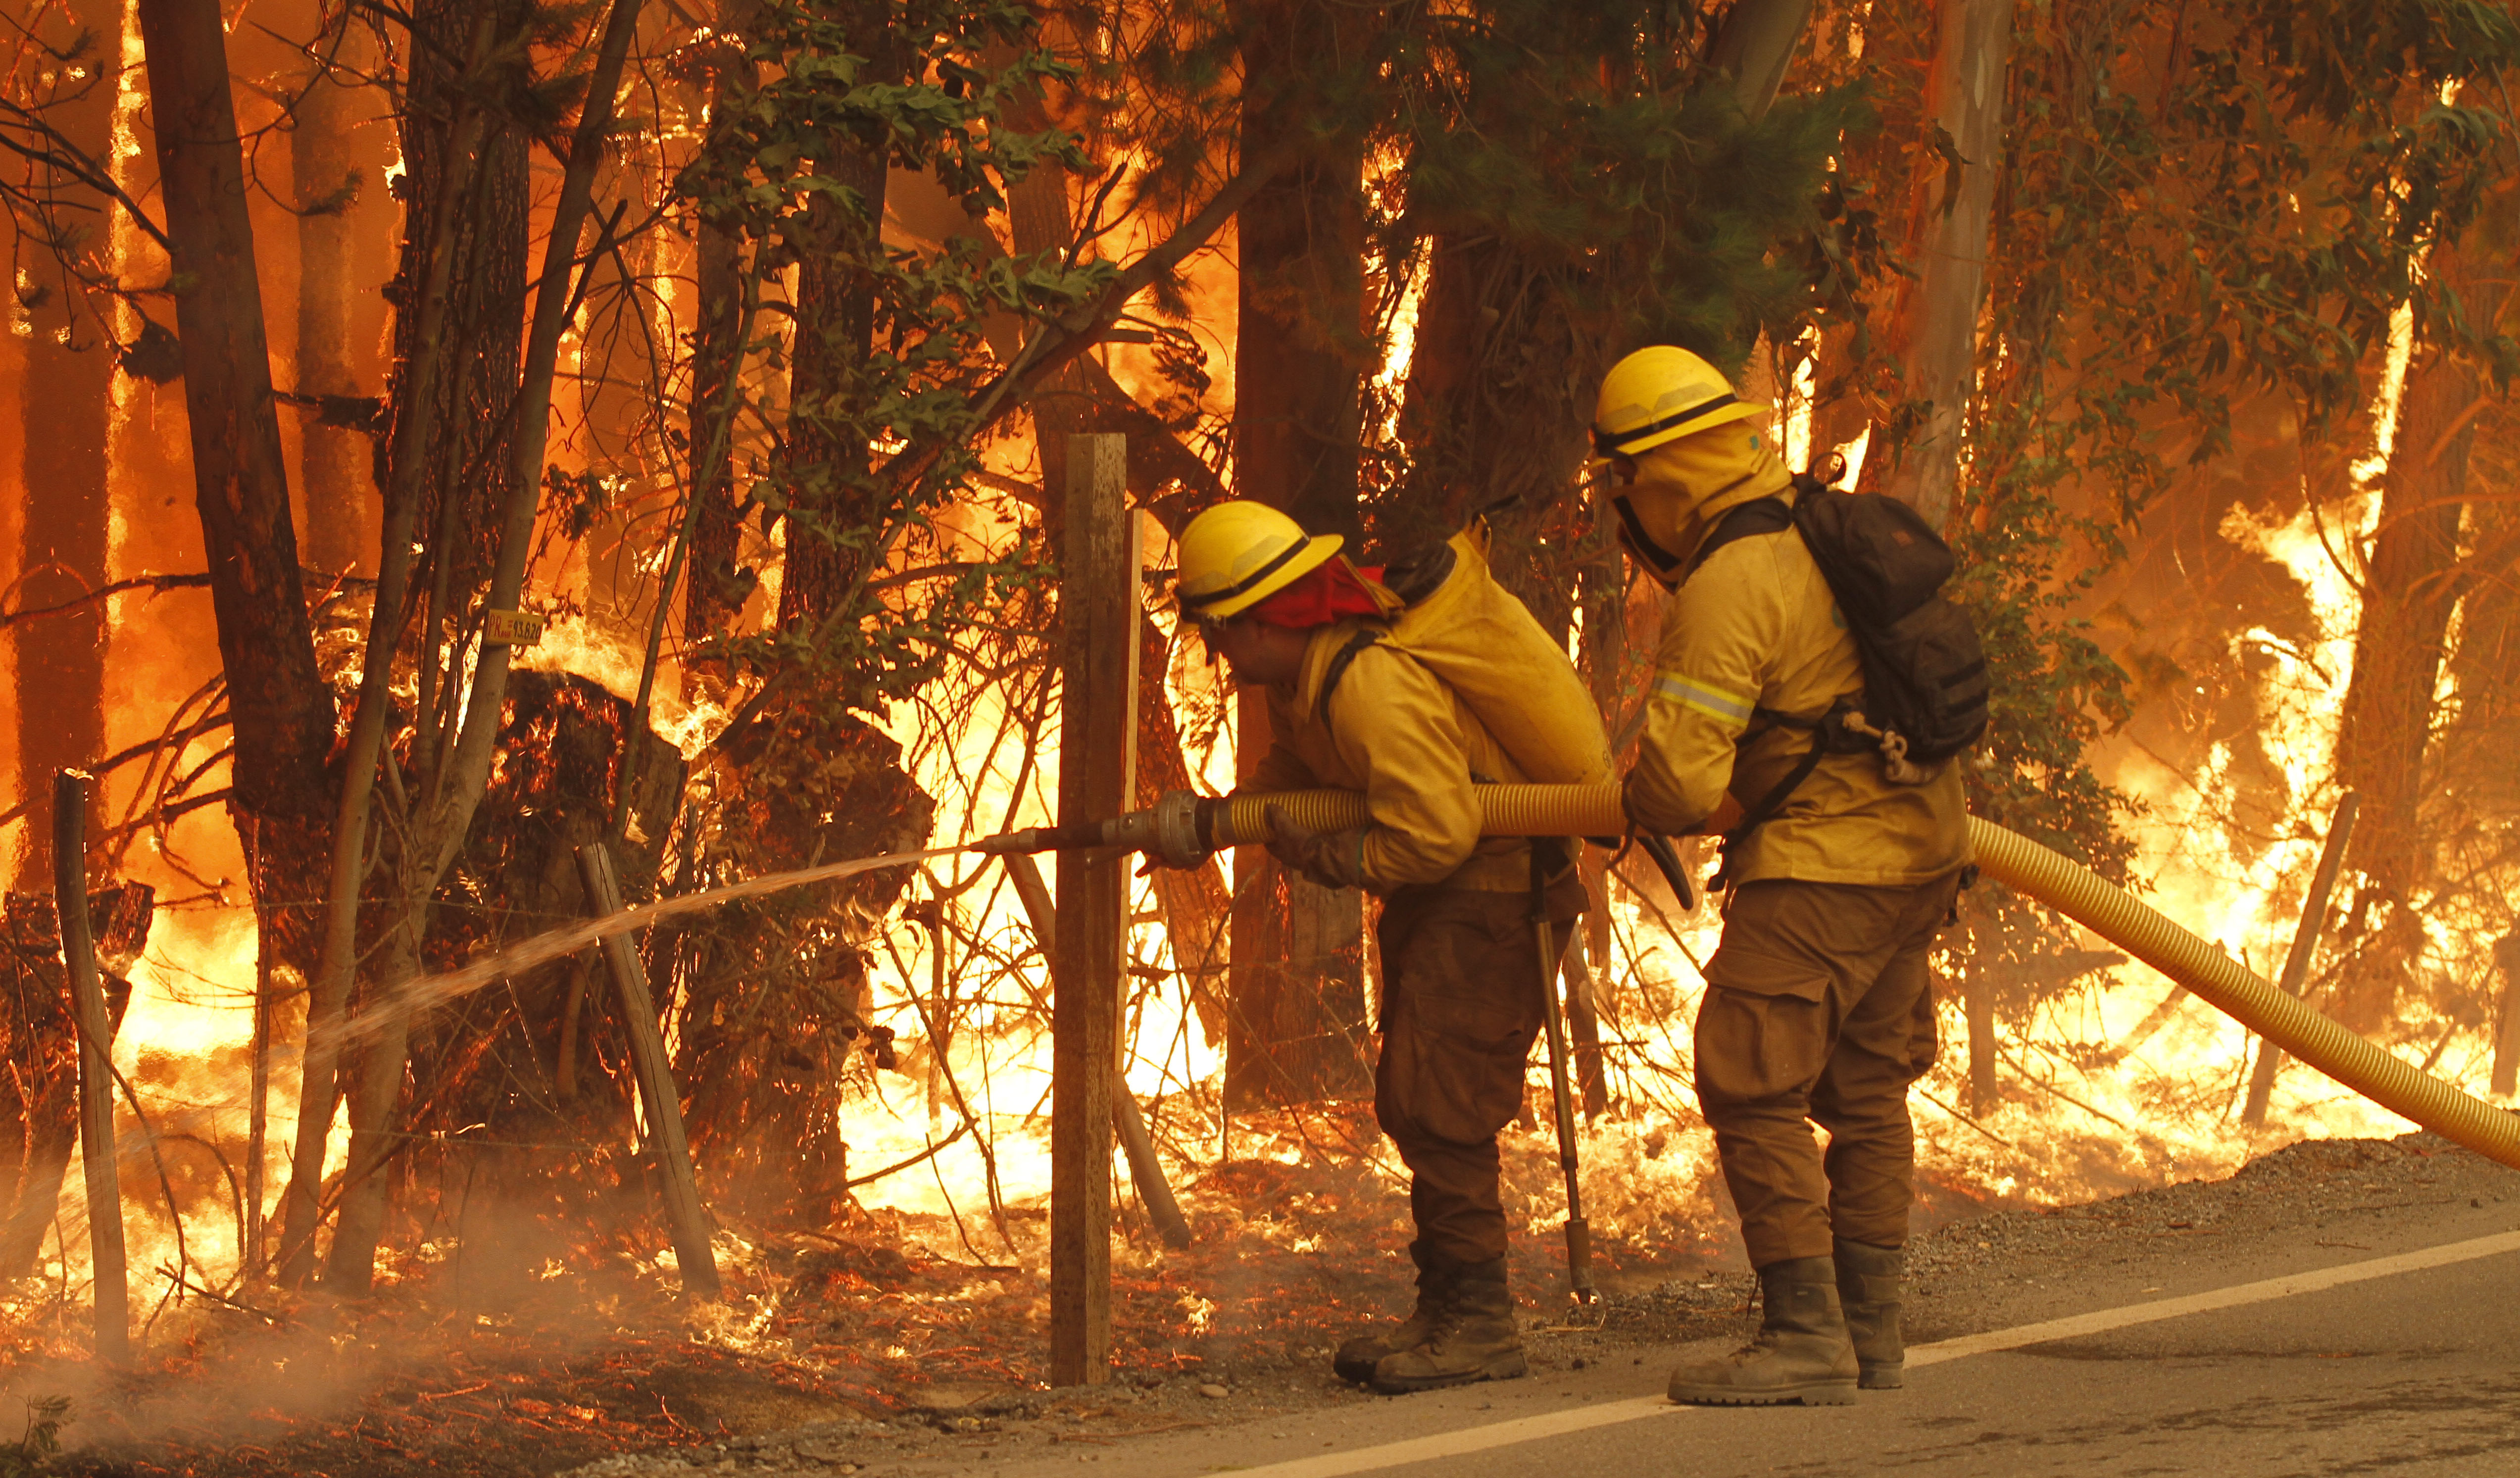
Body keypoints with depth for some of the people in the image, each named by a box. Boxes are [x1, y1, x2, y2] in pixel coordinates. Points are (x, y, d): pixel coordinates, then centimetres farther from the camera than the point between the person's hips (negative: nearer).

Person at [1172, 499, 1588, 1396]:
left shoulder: (1373, 687, -30)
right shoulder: (1304, 674, 3)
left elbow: (1434, 832, -31)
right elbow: (1290, 774, 17)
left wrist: (1324, 858, -18)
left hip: (1493, 901, -11)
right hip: (1437, 897, 11)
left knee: (1438, 1109, -11)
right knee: (1411, 1106, 13)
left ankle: (1480, 1327, -5)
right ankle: (1445, 1313, 20)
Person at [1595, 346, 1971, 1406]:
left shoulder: (1728, 586, -19)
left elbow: (1676, 785, -23)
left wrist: (1647, 801, 1)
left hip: (1824, 866, -10)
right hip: (1921, 843, 10)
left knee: (1752, 1090, -7)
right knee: (1865, 1089, 15)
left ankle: (1808, 1335, -10)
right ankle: (1868, 1329, 21)